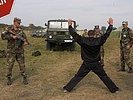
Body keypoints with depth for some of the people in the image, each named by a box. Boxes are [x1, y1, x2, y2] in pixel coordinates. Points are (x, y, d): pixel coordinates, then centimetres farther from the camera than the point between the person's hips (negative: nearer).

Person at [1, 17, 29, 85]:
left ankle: (24, 78, 16)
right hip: (11, 51, -2)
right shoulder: (9, 29, -3)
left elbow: (24, 38, 10)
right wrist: (12, 36, -23)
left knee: (22, 65, 4)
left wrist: (25, 42, -12)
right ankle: (9, 79, 18)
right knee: (10, 65, 2)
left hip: (20, 51, 2)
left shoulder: (20, 31, 6)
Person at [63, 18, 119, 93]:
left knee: (78, 77, 8)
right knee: (104, 77, 11)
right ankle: (114, 89, 18)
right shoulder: (98, 41, -9)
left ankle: (67, 88, 10)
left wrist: (70, 25, 5)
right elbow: (107, 34, -4)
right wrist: (111, 25, 5)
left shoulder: (83, 40, -9)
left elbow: (75, 34, -5)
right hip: (96, 64, 0)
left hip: (86, 64, 0)